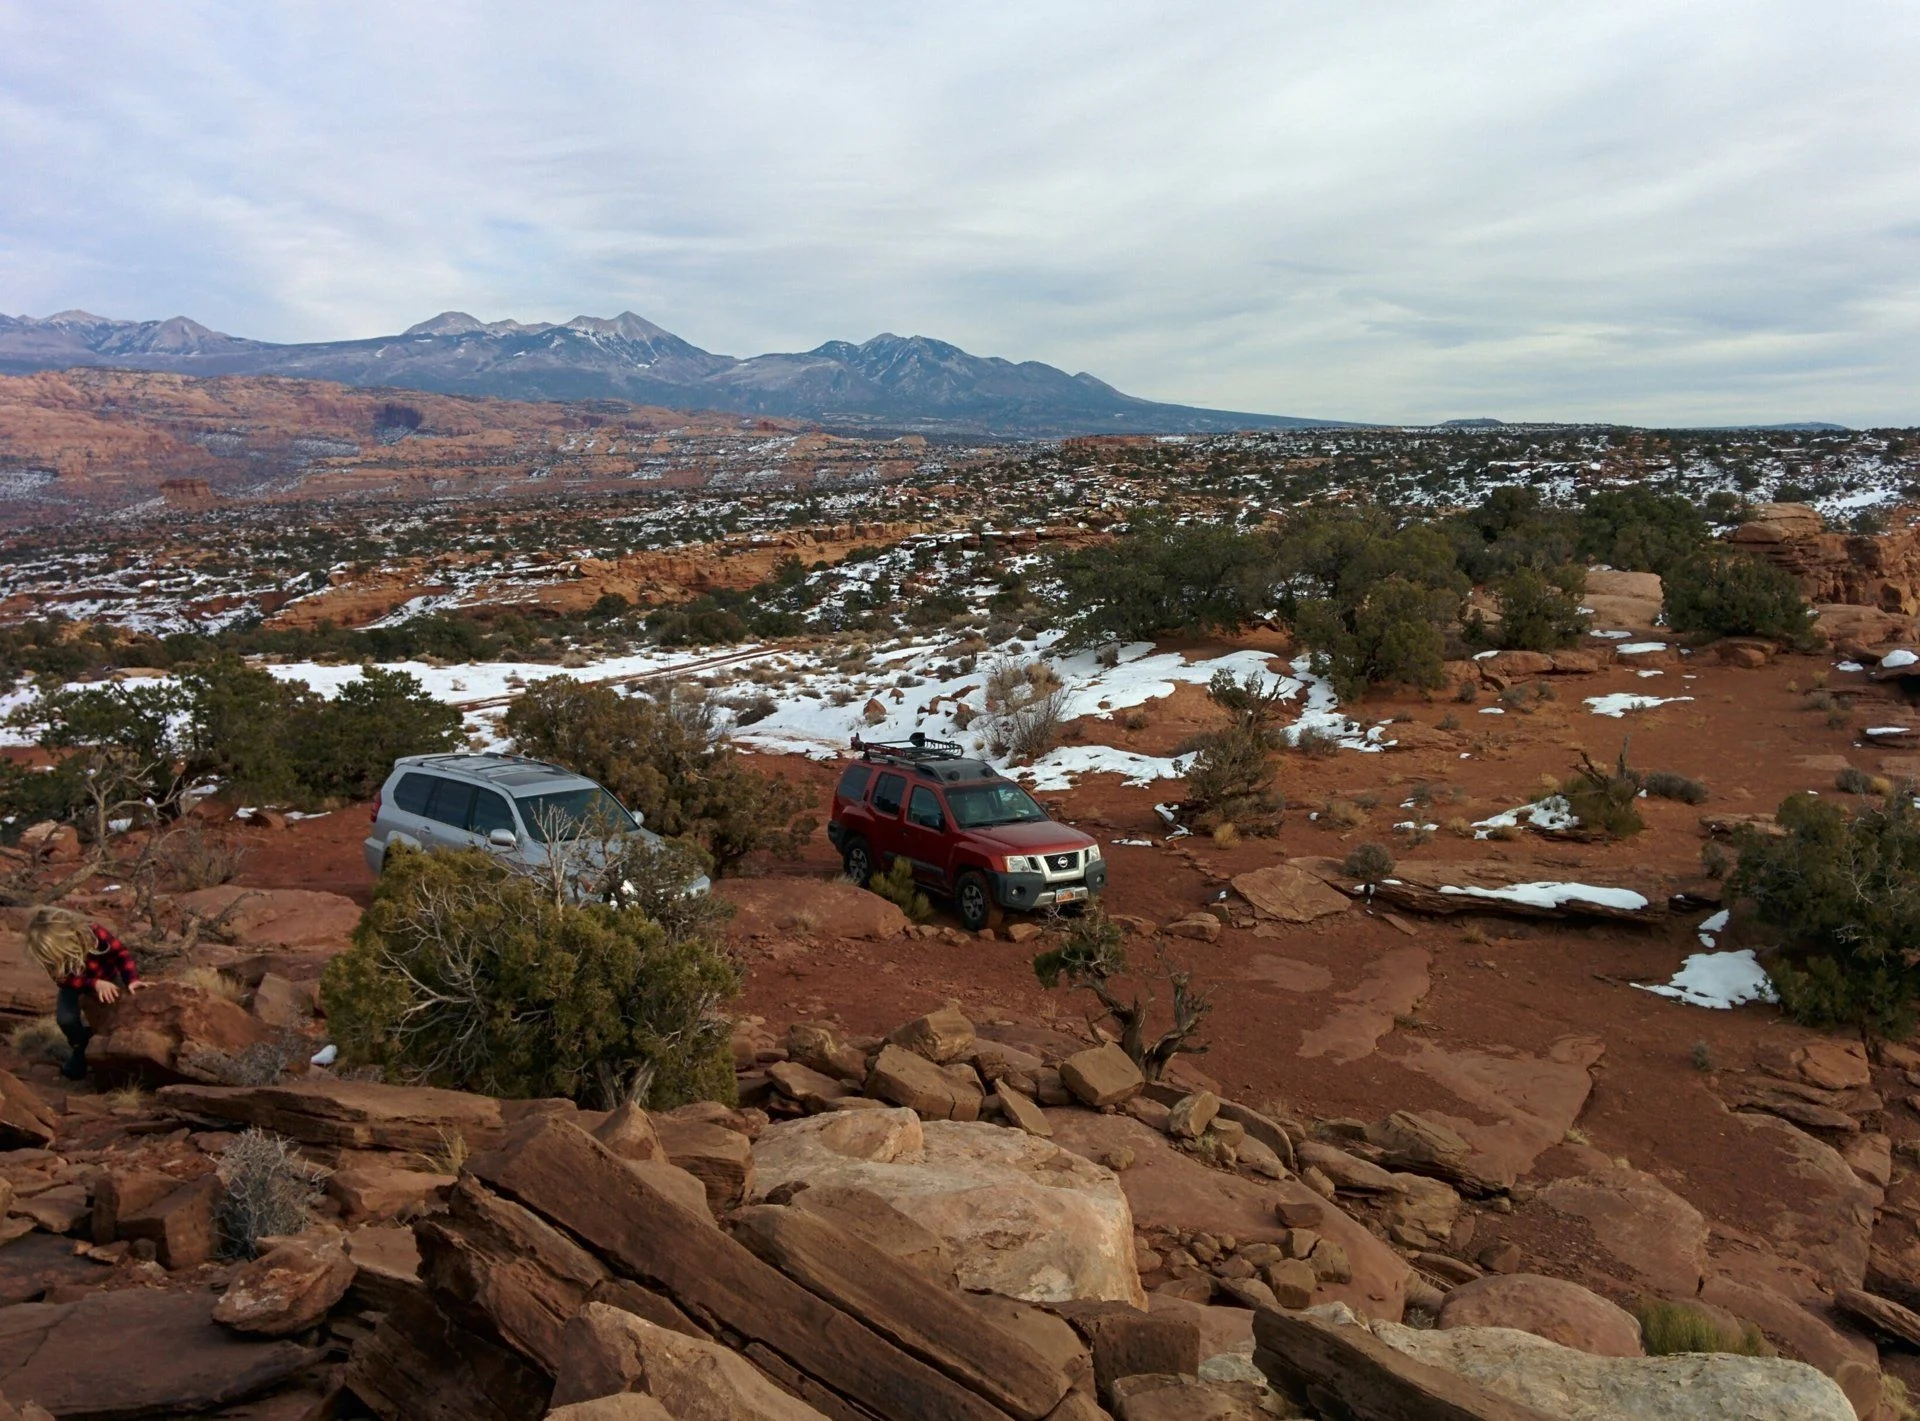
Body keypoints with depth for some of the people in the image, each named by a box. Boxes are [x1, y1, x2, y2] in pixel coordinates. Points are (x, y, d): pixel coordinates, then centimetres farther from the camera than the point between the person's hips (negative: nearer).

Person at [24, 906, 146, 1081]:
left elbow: (120, 951, -27)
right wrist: (95, 984, -46)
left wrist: (132, 979, -42)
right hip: (75, 984, 1)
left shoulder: (92, 932, -36)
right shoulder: (50, 952, -30)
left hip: (107, 977, -1)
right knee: (66, 1019, -25)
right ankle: (82, 1047, 5)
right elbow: (64, 980, -29)